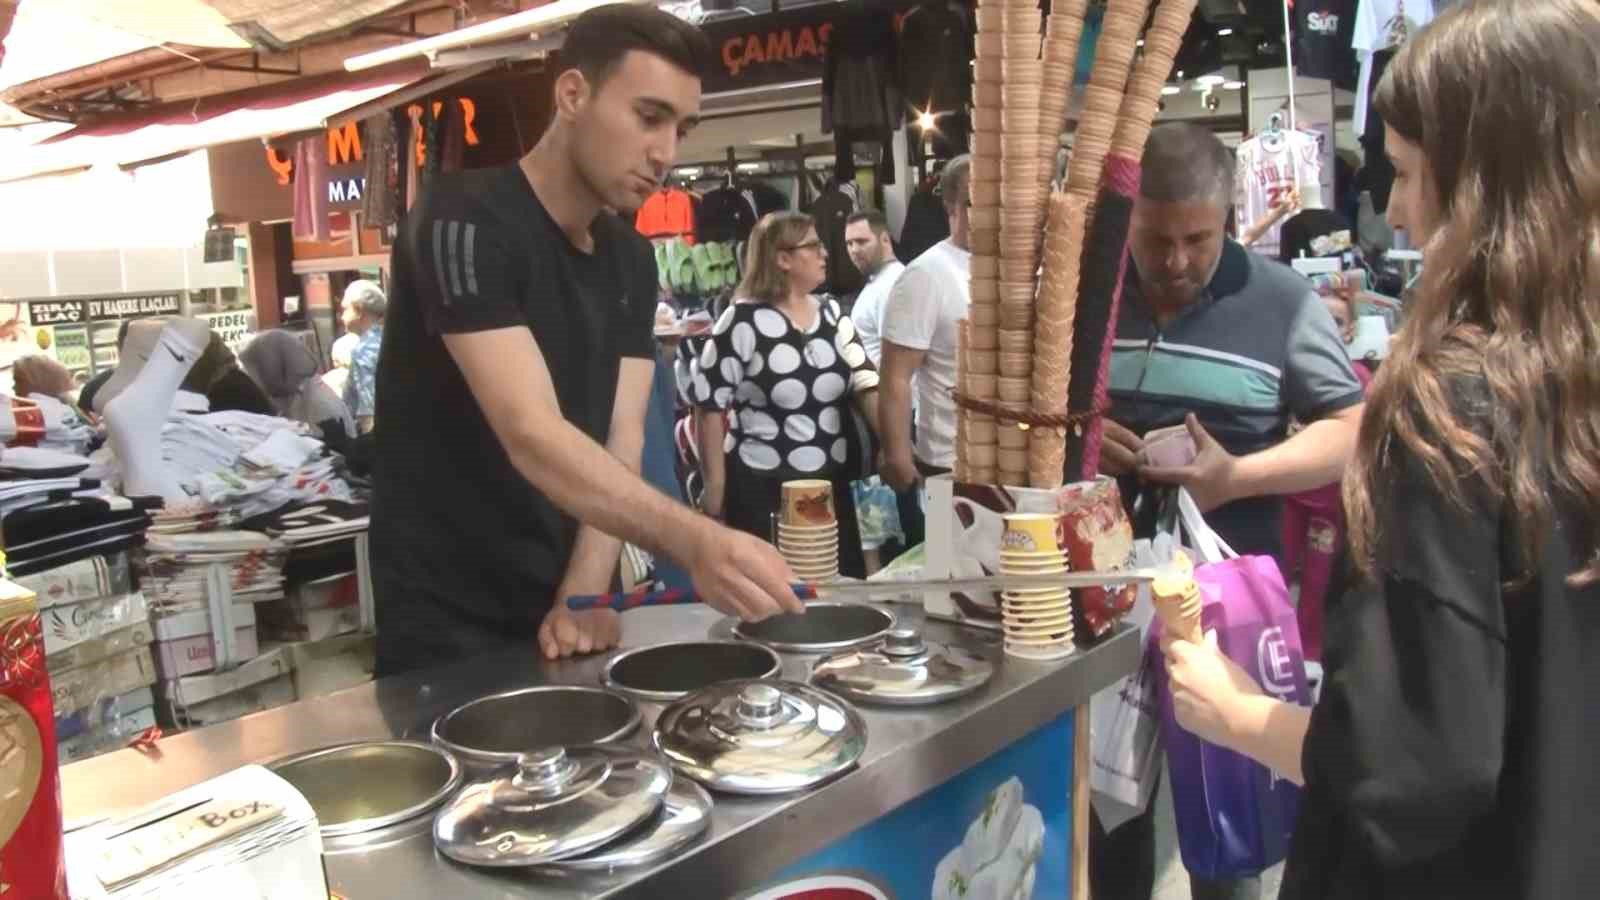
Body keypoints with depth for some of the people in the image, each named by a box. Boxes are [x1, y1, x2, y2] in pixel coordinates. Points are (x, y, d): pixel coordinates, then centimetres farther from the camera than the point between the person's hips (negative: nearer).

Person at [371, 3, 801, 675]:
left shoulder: (632, 261, 5)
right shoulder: (466, 221, -18)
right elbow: (531, 436, -30)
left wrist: (586, 592, -17)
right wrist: (694, 542, -42)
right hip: (450, 624, -6)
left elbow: (619, 442, -2)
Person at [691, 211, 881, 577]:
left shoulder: (832, 315, 7)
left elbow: (867, 384, 1)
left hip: (830, 483, 6)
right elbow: (709, 403, -9)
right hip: (762, 488, -5)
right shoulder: (743, 322, -11)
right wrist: (715, 483, -9)